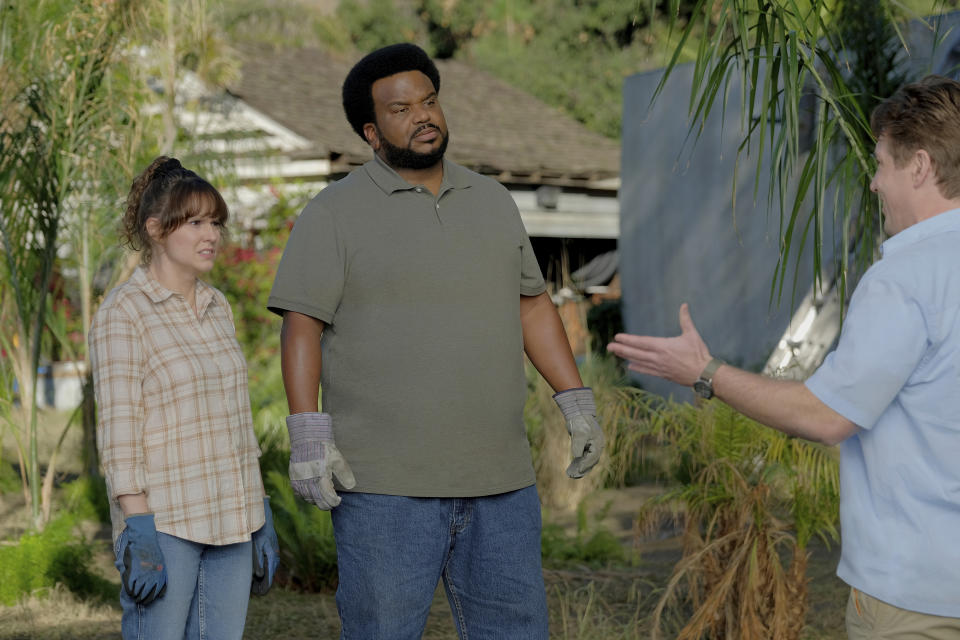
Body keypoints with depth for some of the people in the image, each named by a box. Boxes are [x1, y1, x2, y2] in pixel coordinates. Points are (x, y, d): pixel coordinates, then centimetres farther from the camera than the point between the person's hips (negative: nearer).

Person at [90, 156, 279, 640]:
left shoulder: (217, 308, 13)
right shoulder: (123, 312, -8)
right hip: (164, 520, -6)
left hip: (229, 520, 7)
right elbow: (118, 430, -13)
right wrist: (138, 532, -19)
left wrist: (259, 517, 14)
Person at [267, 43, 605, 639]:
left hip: (499, 478, 5)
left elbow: (532, 304, 18)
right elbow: (302, 325, -7)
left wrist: (578, 401, 11)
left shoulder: (493, 201, 14)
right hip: (385, 482, -5)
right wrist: (309, 433, -18)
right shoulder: (335, 213, -2)